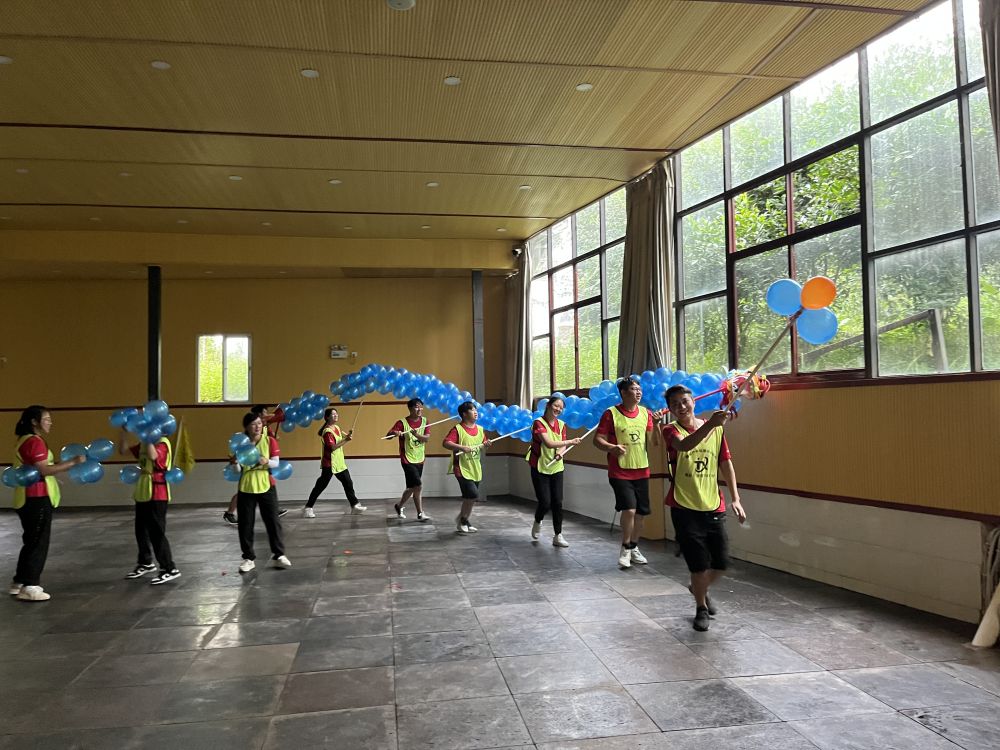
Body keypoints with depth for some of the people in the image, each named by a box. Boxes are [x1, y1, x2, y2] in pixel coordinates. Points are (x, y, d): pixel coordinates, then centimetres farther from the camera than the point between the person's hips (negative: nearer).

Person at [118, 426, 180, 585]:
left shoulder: (162, 443, -15)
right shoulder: (143, 444, 13)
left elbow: (152, 456, -34)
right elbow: (123, 450, 12)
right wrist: (124, 430, 3)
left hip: (157, 495, -9)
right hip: (142, 494, 9)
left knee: (156, 532, -9)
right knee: (141, 530, 19)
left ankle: (170, 569, -4)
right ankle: (145, 563, 35)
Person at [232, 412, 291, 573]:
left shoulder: (270, 441, -3)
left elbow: (276, 463, -4)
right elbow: (237, 469, 1)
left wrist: (267, 461, -24)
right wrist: (235, 463, -20)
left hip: (266, 487, 0)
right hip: (246, 488, 1)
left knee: (273, 521, 3)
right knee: (245, 524, 4)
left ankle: (279, 555, 13)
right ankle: (249, 558, 15)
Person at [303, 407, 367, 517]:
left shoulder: (337, 427, 9)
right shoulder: (327, 431, -19)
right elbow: (332, 447, -28)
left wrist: (347, 435, 12)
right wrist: (346, 440, -33)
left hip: (340, 463, 9)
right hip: (329, 464, -9)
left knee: (348, 483, 10)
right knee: (321, 485, -3)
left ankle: (355, 505, 17)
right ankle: (308, 508, 5)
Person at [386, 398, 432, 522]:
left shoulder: (424, 421, 2)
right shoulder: (402, 422, -12)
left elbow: (427, 437, -8)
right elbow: (388, 435, -18)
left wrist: (417, 435, -27)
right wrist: (394, 433, -40)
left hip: (420, 460, 6)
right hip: (408, 460, -6)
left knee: (412, 487, 15)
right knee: (418, 486, -13)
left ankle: (399, 506, 36)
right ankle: (420, 513, -2)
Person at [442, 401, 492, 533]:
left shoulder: (480, 429, 9)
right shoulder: (457, 429, -12)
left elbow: (482, 446, 21)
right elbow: (445, 443, -21)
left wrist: (486, 445, -2)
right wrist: (462, 447, -31)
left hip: (476, 469, 7)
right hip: (462, 469, -7)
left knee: (471, 498, 11)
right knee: (473, 494, -16)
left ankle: (464, 522, 27)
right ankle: (461, 518, 5)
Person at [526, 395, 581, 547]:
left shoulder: (561, 425, 7)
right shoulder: (539, 422, -13)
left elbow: (562, 444, 8)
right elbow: (549, 443, -24)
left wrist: (560, 452, -15)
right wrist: (570, 442, -27)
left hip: (556, 468, 5)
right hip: (540, 468, -5)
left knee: (557, 502, 0)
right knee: (545, 502, -6)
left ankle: (557, 536, 9)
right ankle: (537, 523, 26)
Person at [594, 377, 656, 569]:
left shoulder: (645, 413, 5)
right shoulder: (611, 413, -10)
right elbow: (597, 439, -9)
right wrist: (611, 448, -28)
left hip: (641, 471, 5)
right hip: (619, 472, -5)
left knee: (641, 512, 11)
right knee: (629, 509, -16)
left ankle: (634, 547, 31)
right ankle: (625, 548, 6)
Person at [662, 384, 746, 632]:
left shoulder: (716, 429, 5)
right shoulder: (671, 430, -8)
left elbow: (726, 464, 10)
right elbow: (684, 445, -32)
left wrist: (735, 498, 1)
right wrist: (710, 424, -48)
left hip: (714, 507, 4)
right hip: (685, 509, -4)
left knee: (721, 563, 9)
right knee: (699, 564, -1)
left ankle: (699, 588, 40)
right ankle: (701, 608, 25)